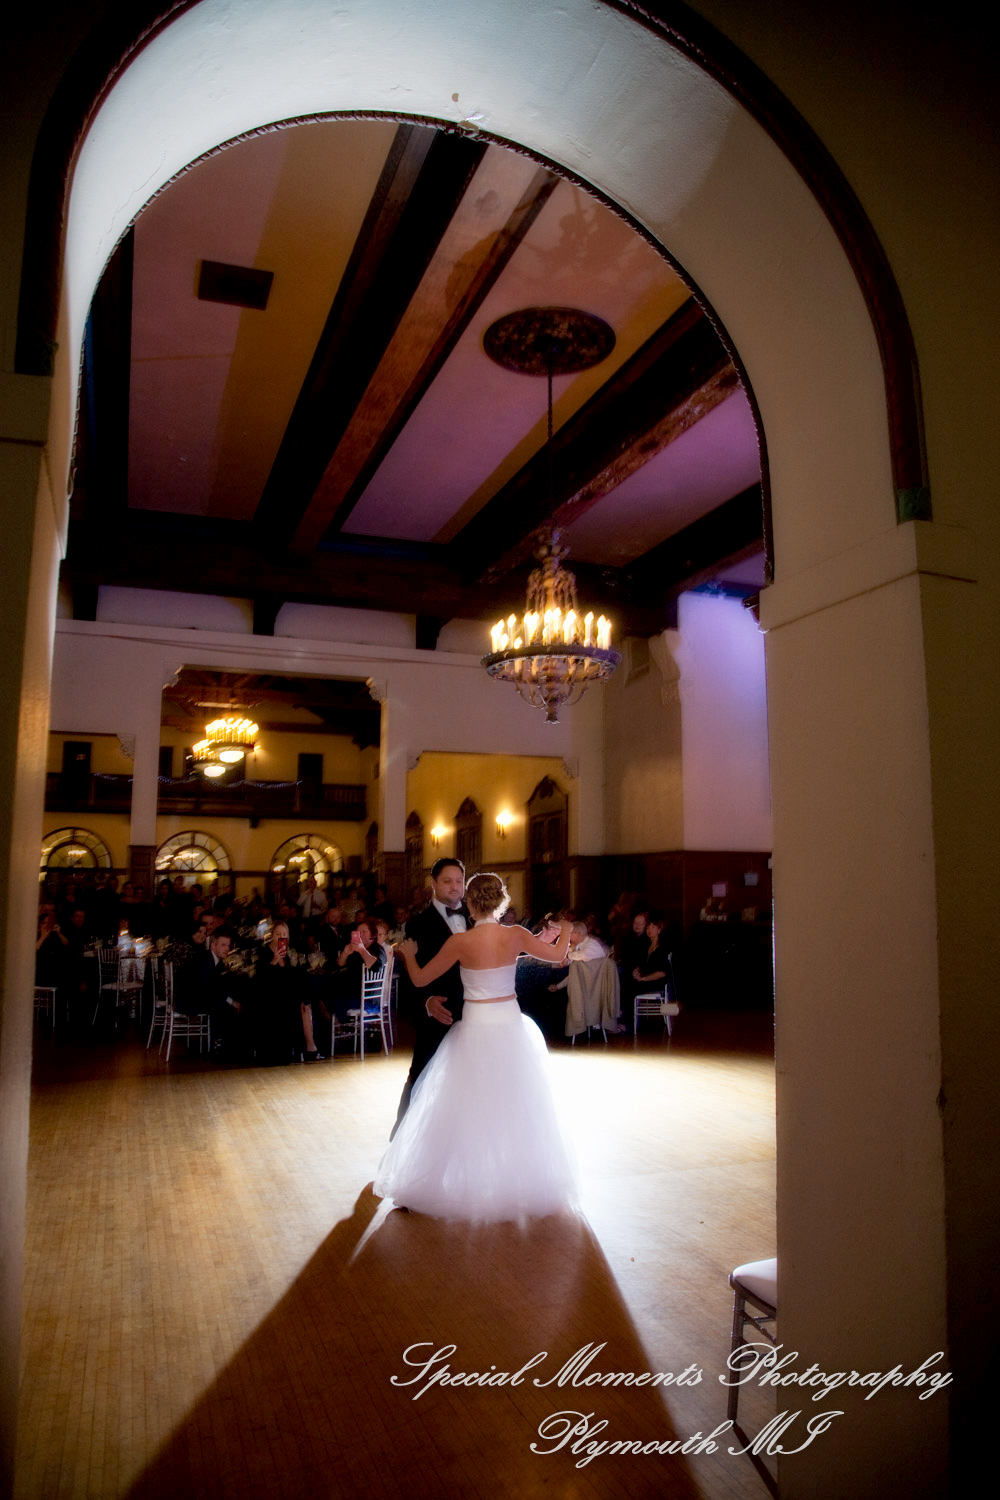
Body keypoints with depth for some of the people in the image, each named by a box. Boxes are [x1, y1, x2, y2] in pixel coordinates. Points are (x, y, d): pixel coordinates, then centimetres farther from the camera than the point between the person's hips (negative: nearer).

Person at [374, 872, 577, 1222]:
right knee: (517, 1110, 16)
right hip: (511, 1026, 3)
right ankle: (521, 1183, 28)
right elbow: (559, 955, 2)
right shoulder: (516, 936, -8)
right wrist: (565, 930, 23)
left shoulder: (460, 942, -14)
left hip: (476, 1030, -2)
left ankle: (468, 1185, 20)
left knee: (470, 1111, 11)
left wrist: (408, 954, 14)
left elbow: (420, 978, -6)